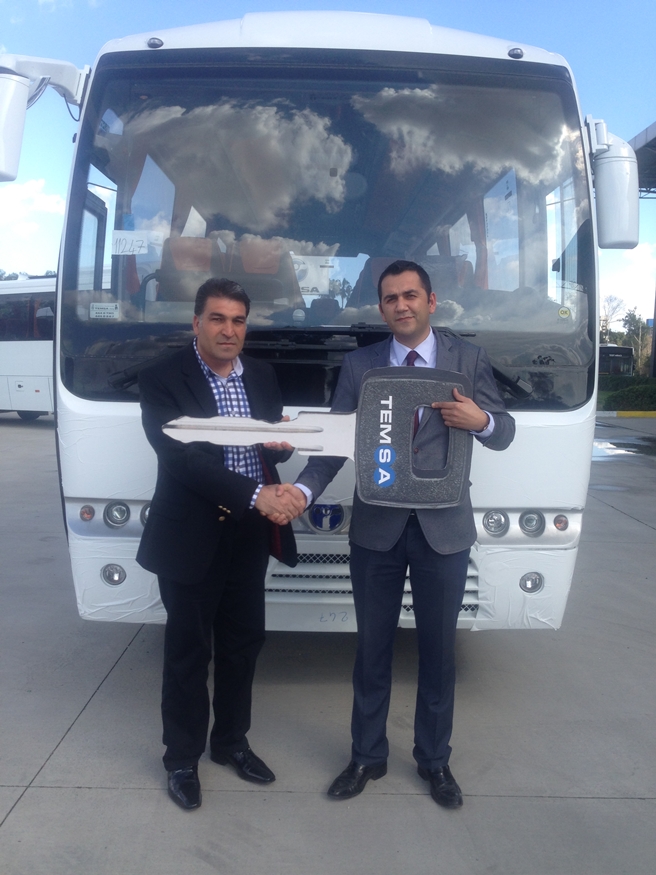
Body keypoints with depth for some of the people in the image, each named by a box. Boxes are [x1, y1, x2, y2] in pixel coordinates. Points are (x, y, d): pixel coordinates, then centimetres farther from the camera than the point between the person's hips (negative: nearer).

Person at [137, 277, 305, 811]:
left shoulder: (263, 376, 8)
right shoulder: (163, 381, -10)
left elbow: (275, 447, 11)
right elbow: (182, 459, -21)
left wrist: (282, 443, -14)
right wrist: (256, 495, -30)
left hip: (250, 536, 5)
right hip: (191, 538, -5)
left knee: (243, 644, 17)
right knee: (188, 652, 9)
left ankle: (230, 741, 38)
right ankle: (182, 760, 29)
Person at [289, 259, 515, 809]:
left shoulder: (468, 360, 2)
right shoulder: (358, 365, 3)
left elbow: (503, 433, 4)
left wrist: (483, 421, -20)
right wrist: (303, 490, -20)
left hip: (444, 530, 0)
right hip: (376, 530, 1)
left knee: (439, 651, 13)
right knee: (372, 650, 13)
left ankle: (434, 760, 34)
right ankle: (367, 757, 33)